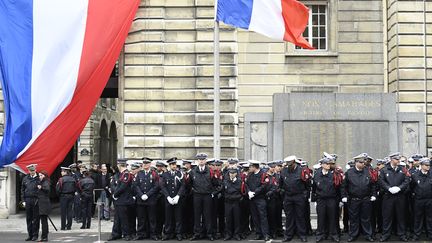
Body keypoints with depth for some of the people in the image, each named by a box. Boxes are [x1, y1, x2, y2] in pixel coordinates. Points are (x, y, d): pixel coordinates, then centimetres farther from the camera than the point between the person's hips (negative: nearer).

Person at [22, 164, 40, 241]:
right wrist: (23, 200, 5)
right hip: (28, 200, 4)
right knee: (28, 219, 7)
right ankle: (30, 235, 14)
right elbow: (22, 190, 13)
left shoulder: (39, 178, -2)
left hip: (36, 200, -4)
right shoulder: (25, 179, 10)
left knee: (36, 218, 1)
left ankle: (35, 235, 7)